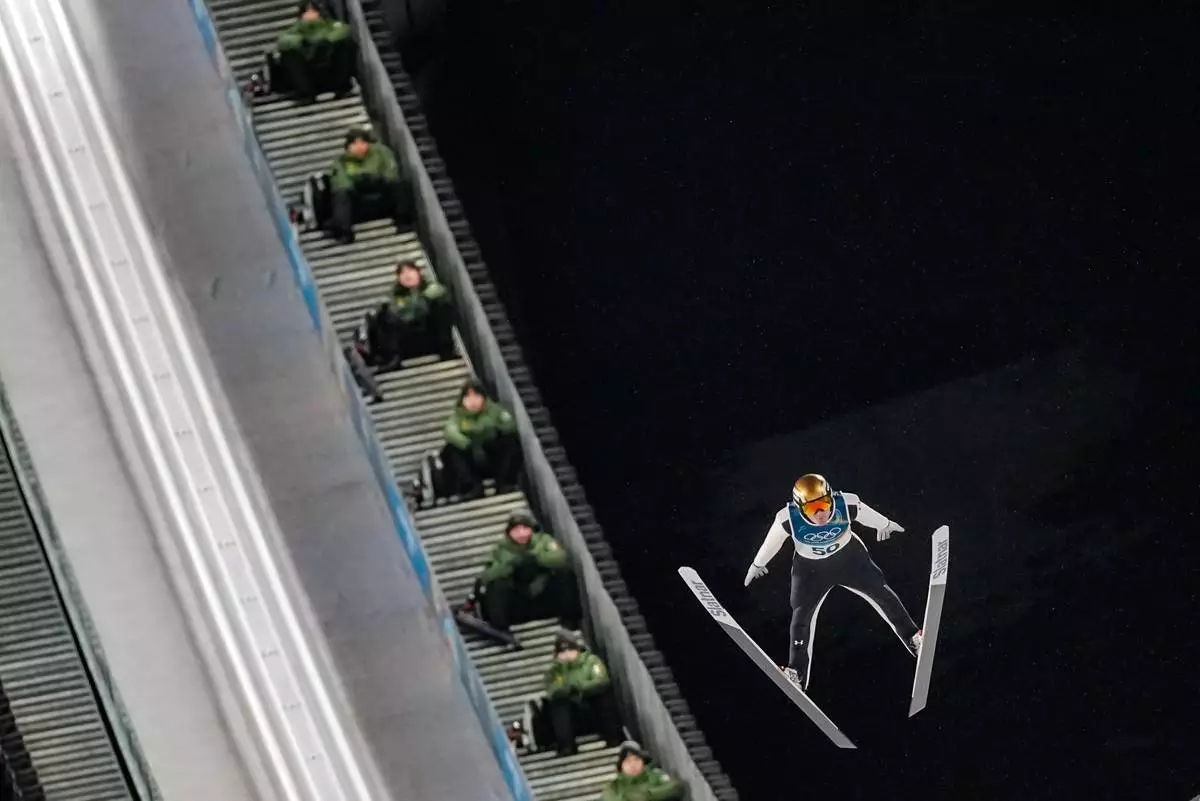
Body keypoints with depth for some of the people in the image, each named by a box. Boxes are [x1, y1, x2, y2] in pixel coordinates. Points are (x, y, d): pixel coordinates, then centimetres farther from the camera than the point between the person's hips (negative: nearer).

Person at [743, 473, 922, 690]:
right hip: (811, 569, -1)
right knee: (801, 616, 3)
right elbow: (772, 542, -14)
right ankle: (796, 673, 19)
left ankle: (913, 638, 34)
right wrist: (757, 564, 4)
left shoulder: (847, 505, -34)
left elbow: (867, 514, -10)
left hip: (849, 558, 1)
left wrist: (884, 525, 11)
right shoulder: (789, 519, -35)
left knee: (881, 593, 12)